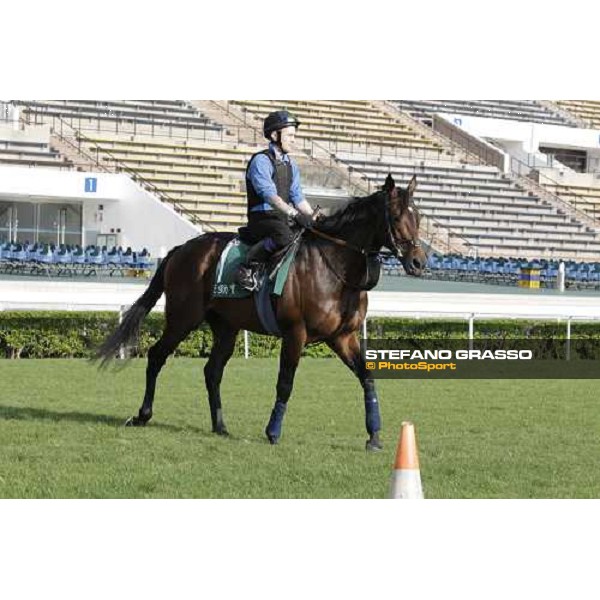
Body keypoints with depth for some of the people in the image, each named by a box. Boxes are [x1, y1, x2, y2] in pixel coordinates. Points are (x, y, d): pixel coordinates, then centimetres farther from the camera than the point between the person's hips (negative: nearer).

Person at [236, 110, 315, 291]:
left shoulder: (290, 164, 17)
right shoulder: (261, 160, -10)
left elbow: (298, 198, 16)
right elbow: (269, 195, -24)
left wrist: (315, 219, 1)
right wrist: (295, 214, -35)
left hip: (283, 219, 8)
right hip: (262, 217, -8)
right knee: (284, 236, -38)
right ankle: (249, 267, -25)